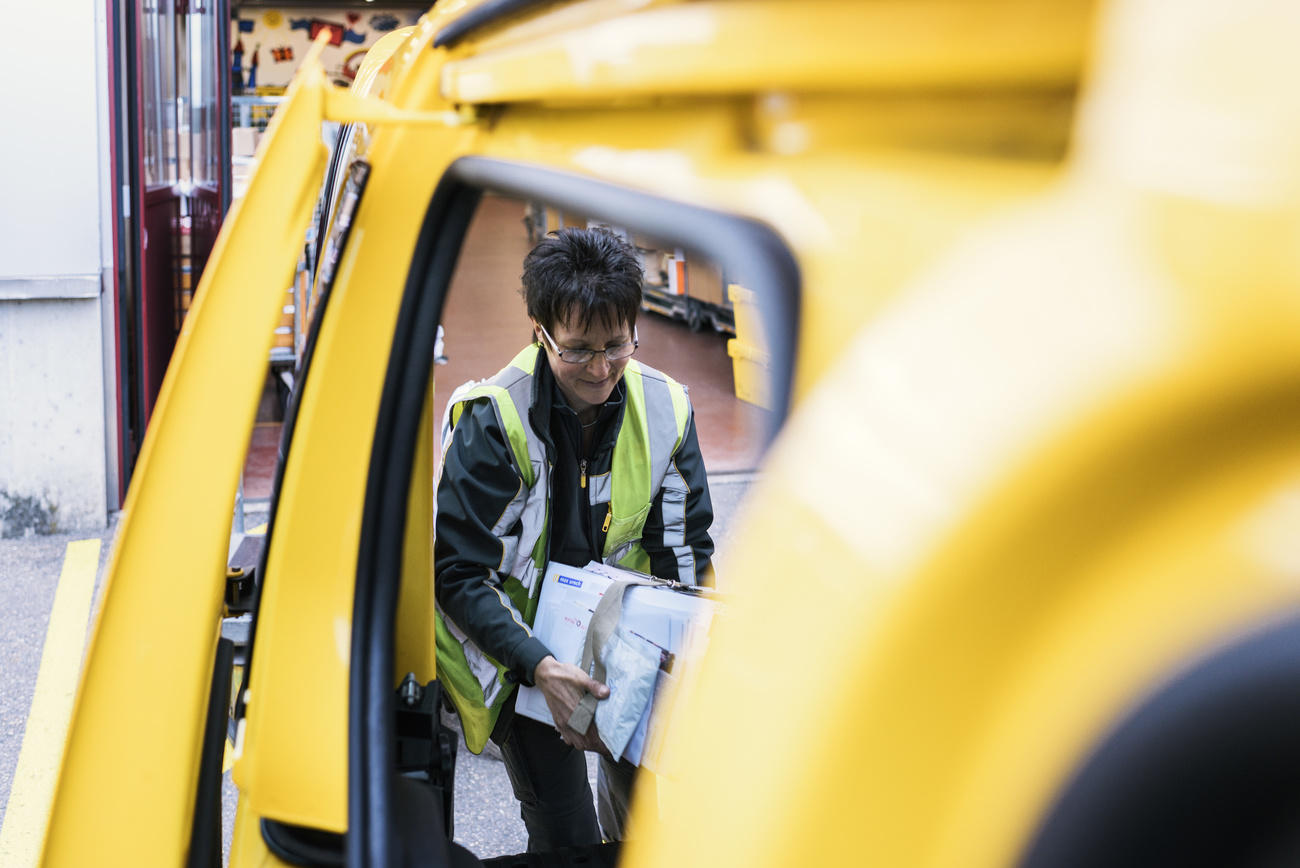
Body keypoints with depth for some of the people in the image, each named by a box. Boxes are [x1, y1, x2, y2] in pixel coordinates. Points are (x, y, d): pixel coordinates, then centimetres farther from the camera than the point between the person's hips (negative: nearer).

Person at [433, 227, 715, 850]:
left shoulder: (664, 406, -7)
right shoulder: (491, 419, -20)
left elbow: (685, 546, 3)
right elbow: (457, 572, -18)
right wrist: (540, 666, -28)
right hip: (515, 652, -4)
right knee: (565, 835, -9)